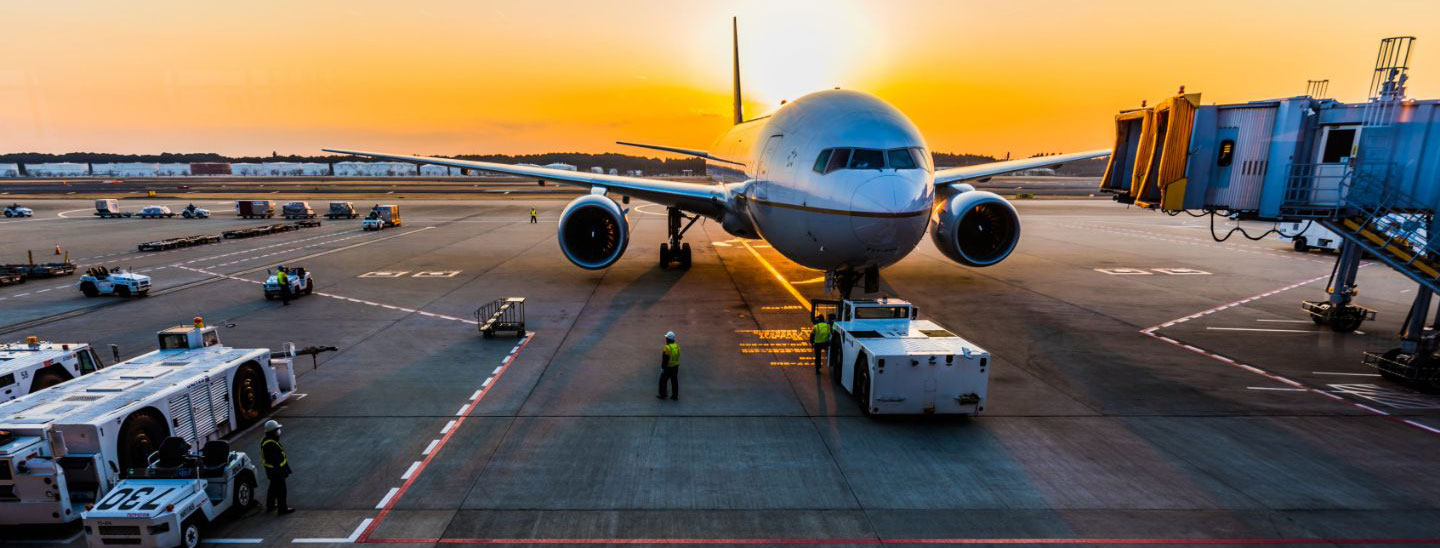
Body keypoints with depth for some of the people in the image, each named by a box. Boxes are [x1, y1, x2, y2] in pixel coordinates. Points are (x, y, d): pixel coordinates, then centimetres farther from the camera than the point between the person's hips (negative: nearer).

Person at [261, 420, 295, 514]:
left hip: (271, 470, 11)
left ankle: (270, 505, 40)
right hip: (276, 471, -11)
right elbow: (275, 460, -28)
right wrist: (281, 471, -22)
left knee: (273, 488, 25)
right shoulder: (271, 445, -29)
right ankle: (282, 509, 9)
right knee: (281, 490, 0)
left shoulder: (266, 441, 5)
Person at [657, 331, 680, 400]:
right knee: (674, 381, 13)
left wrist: (662, 368, -14)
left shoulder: (667, 347, -24)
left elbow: (665, 359, -22)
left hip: (668, 367, -7)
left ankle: (662, 395, 21)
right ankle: (675, 395, 18)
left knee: (663, 381, 10)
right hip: (676, 366, 7)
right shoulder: (677, 346, 1)